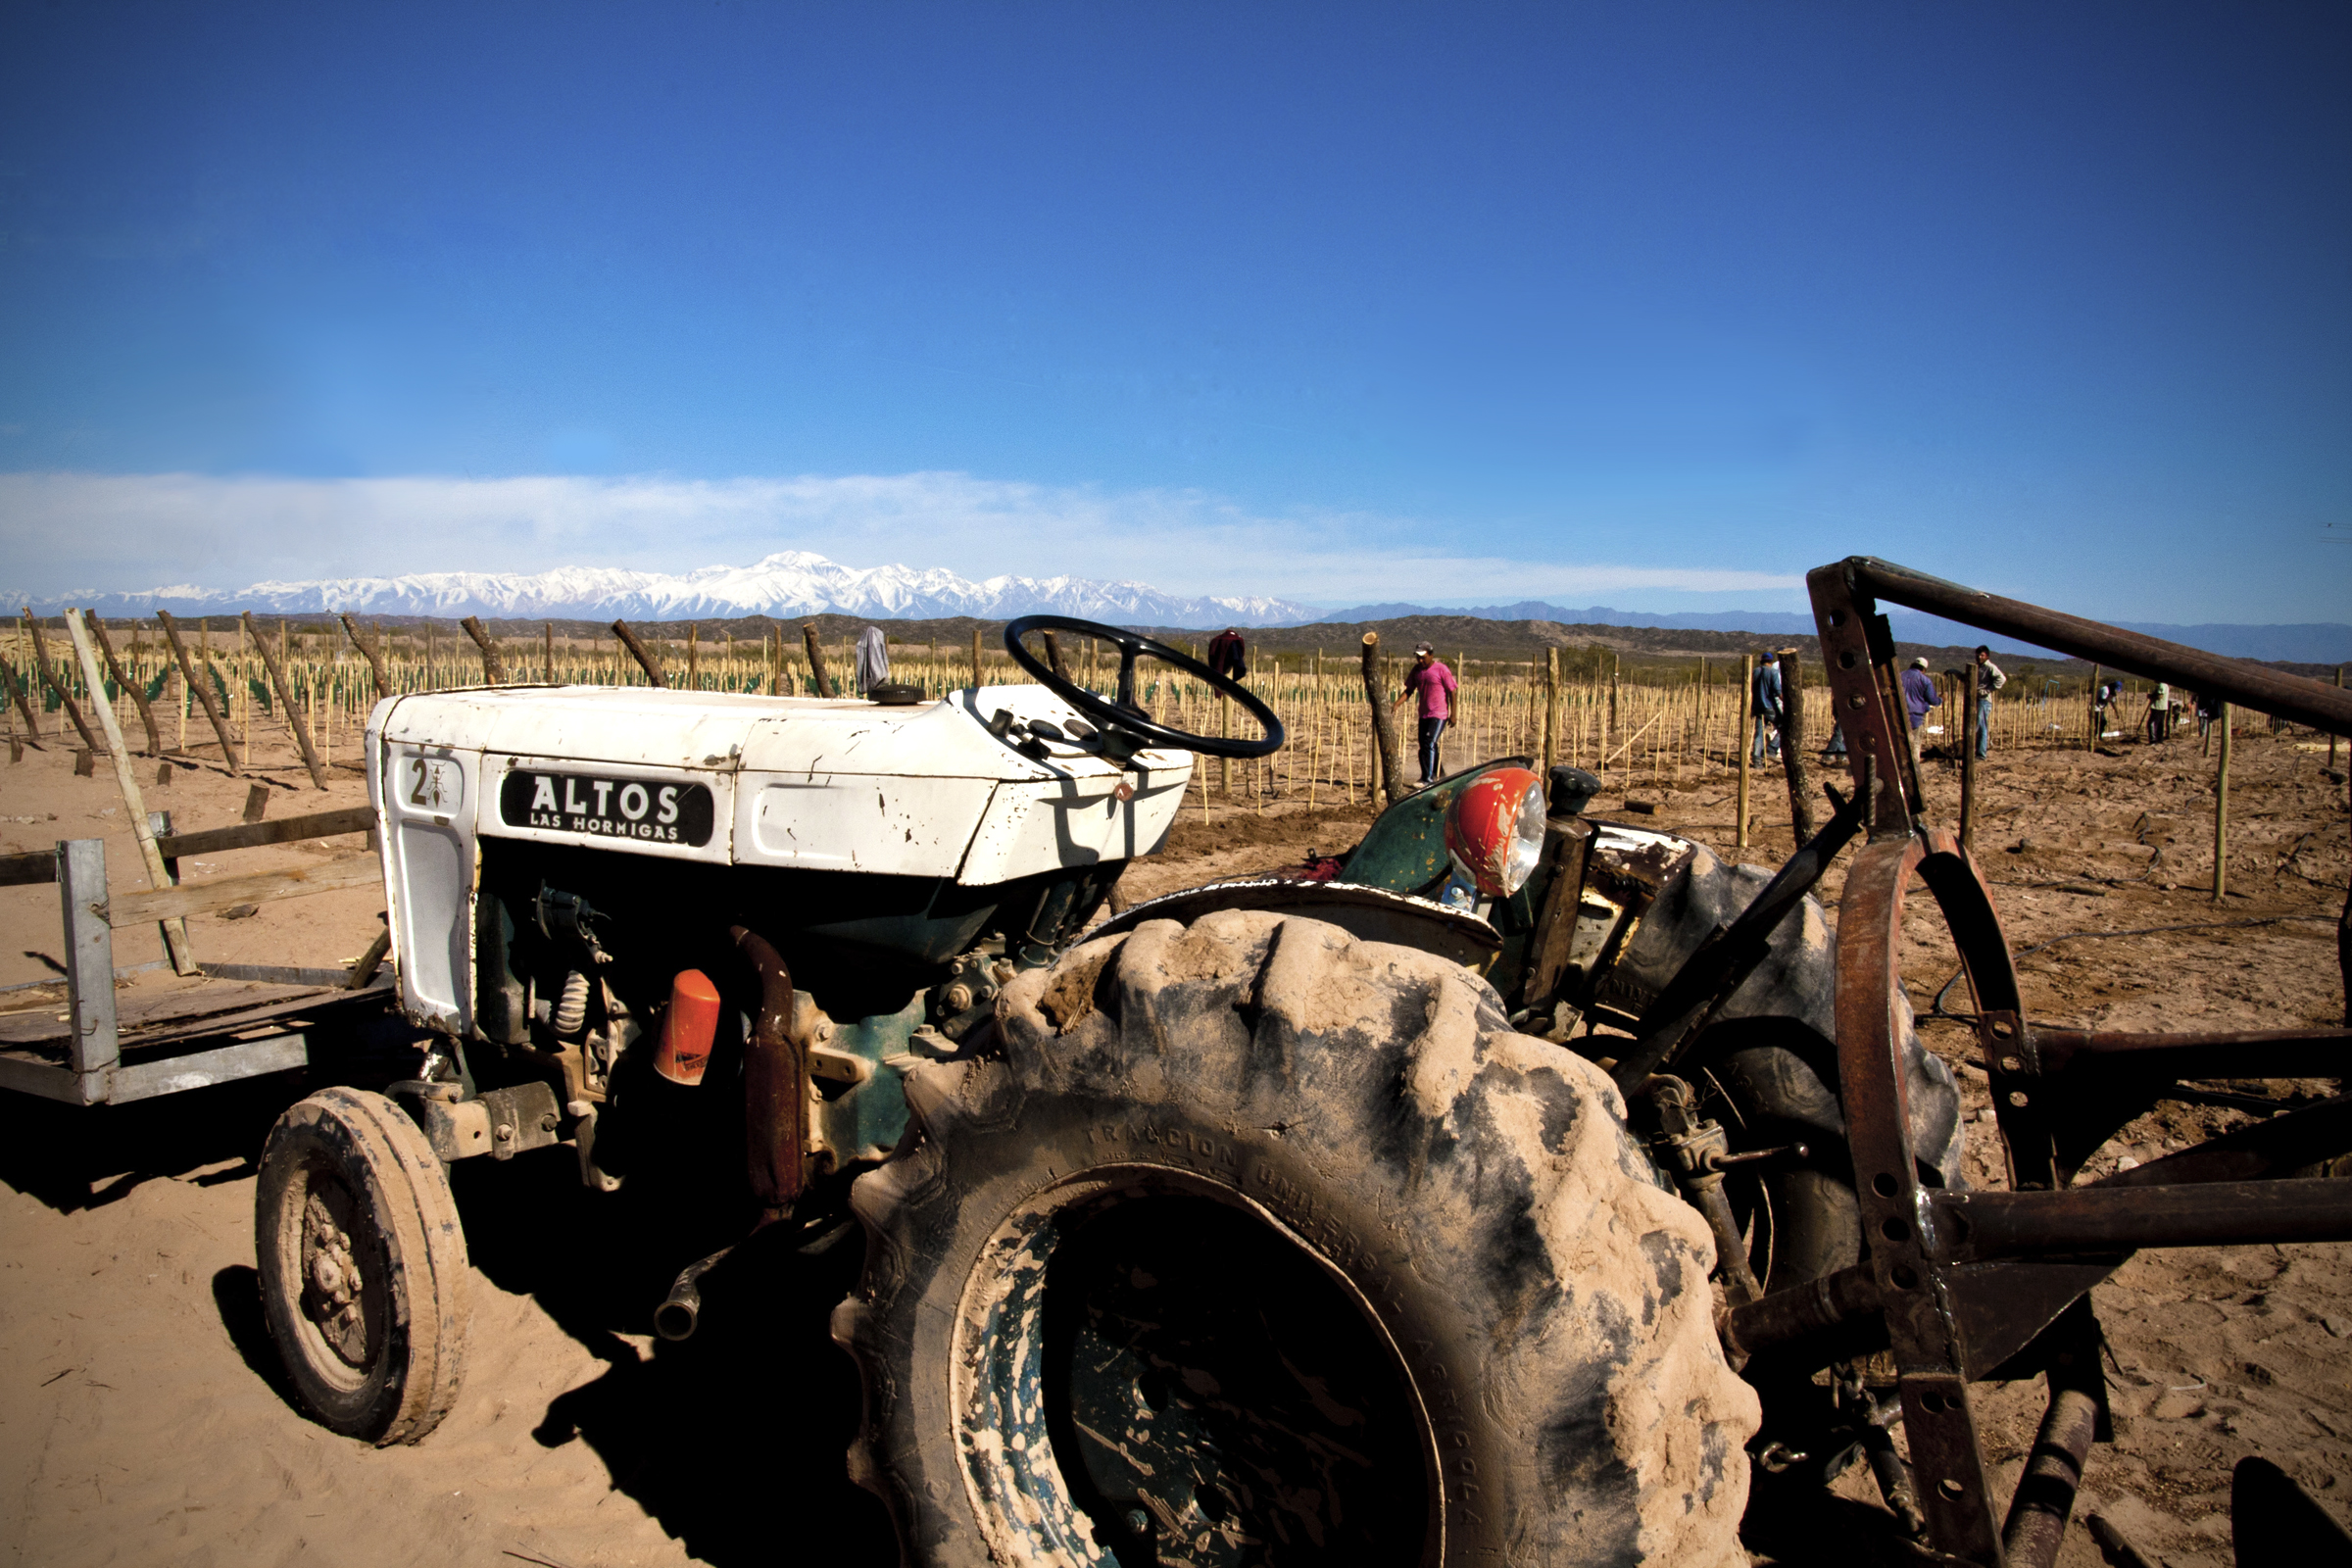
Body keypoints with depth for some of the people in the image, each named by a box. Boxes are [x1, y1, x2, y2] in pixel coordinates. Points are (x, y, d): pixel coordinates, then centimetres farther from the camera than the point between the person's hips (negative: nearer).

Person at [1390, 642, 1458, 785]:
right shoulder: (1416, 670, 8)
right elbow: (1409, 690, 10)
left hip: (1439, 715, -7)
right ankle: (1436, 775, 25)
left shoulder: (1441, 670, -9)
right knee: (1424, 745, 11)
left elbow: (1452, 691, -7)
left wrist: (1453, 714, -8)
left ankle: (1428, 778, -16)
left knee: (1429, 744, -16)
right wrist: (1396, 704, -5)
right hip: (1424, 714, 7)